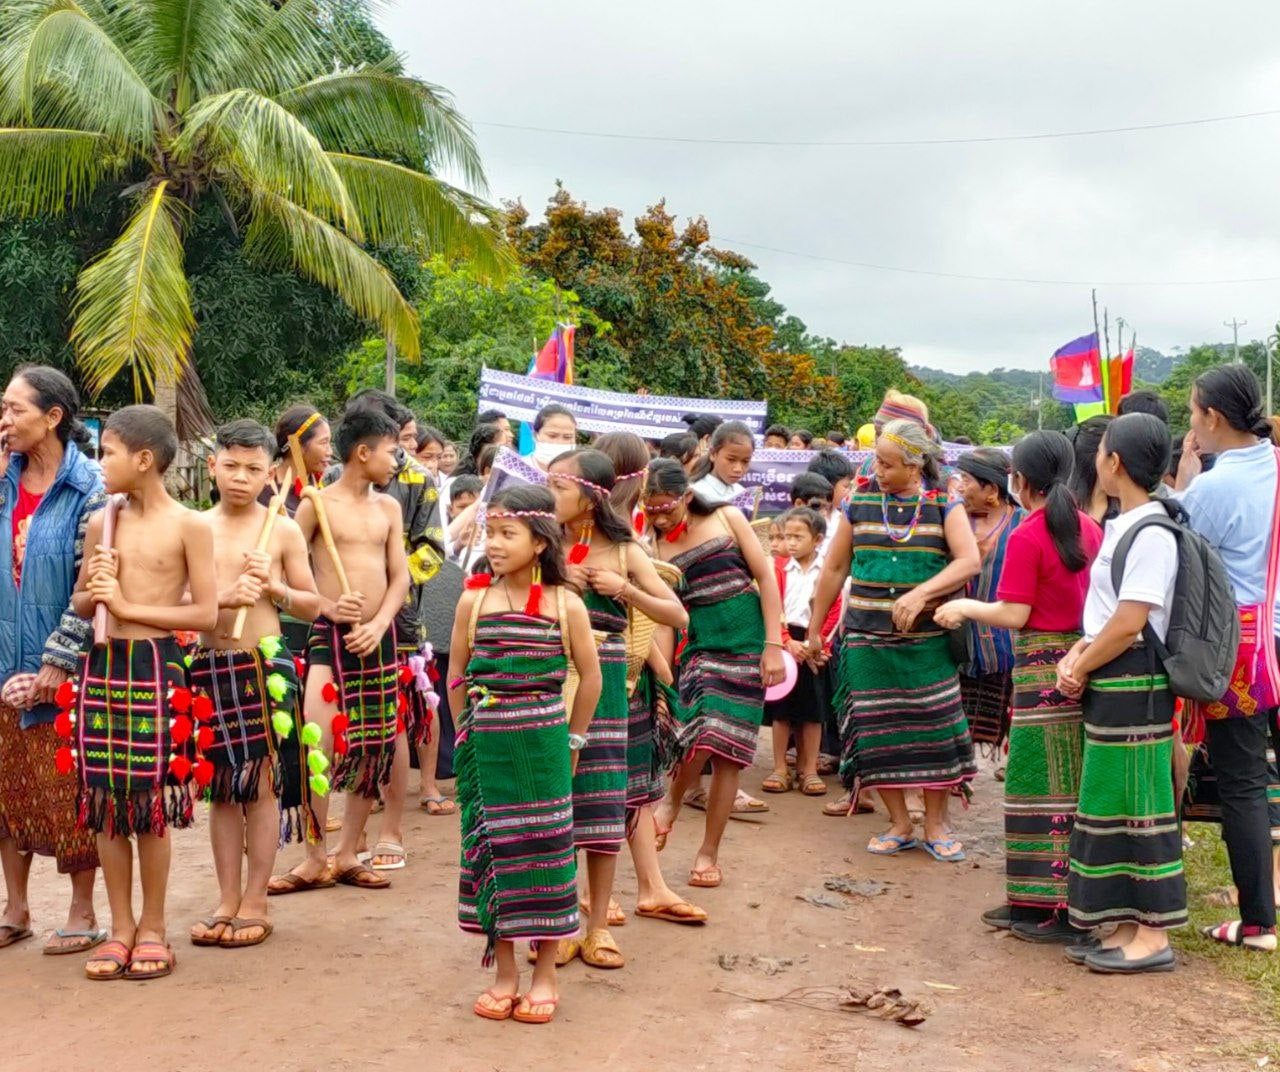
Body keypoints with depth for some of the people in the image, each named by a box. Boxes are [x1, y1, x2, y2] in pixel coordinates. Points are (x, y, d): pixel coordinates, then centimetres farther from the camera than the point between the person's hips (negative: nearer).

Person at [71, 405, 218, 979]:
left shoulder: (189, 526, -4)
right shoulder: (102, 522, 9)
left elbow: (205, 612, -8)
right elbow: (80, 604, 18)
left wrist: (128, 605, -11)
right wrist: (93, 591, -4)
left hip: (155, 667, -4)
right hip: (102, 666, 5)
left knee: (152, 800, 1)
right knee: (105, 800, 6)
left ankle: (152, 927, 15)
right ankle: (121, 926, 18)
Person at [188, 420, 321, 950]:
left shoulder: (282, 531, 1)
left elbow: (312, 605, 5)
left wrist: (272, 587, -12)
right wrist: (221, 597, -14)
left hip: (265, 665, -2)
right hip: (211, 666, 2)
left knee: (263, 785, 1)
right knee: (222, 786, 9)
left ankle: (255, 903, 10)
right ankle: (227, 900, 18)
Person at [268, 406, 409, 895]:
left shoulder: (389, 507, 11)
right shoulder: (318, 503, -3)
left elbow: (400, 576, 7)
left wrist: (378, 624, -8)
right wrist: (327, 607, -18)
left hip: (378, 637, 5)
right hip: (331, 634, -5)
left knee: (374, 747, 8)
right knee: (319, 744, -13)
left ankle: (347, 854, 20)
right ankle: (314, 861, -1)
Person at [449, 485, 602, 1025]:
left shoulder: (565, 604, -5)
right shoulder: (474, 601, 0)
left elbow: (590, 677, 4)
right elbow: (457, 677, 7)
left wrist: (572, 739, 5)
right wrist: (470, 737, 6)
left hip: (543, 745, -2)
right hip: (486, 745, 2)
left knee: (546, 848, 3)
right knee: (491, 849, 6)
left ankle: (545, 975, 16)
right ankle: (504, 974, 18)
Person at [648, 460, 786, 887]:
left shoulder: (727, 519, 1)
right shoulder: (657, 548, 3)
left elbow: (766, 578, 1)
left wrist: (773, 644, -5)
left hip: (747, 646, 0)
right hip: (701, 647, 0)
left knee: (729, 752, -2)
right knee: (704, 732, -23)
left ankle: (709, 851, 11)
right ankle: (672, 800, 9)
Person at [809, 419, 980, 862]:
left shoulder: (944, 506, 0)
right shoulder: (860, 504, 6)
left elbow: (969, 561, -13)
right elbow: (835, 569, 13)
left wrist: (921, 593, -26)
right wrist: (814, 630, 14)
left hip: (927, 640, -2)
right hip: (867, 638, 2)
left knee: (934, 727, -2)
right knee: (876, 730, 1)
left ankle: (936, 825, 13)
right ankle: (899, 824, 15)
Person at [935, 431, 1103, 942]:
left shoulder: (1026, 538, -14)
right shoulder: (1088, 527, 7)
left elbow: (1014, 615, -16)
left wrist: (965, 608, -1)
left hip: (1043, 667, -7)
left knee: (1044, 784, -1)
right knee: (1074, 783, 12)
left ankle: (1051, 908, 3)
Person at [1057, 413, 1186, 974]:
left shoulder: (1152, 534, -16)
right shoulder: (1120, 527, 14)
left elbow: (1128, 624, -20)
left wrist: (1079, 668, -9)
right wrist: (1076, 656, 3)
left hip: (1134, 685, -9)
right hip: (1108, 686, 9)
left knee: (1139, 807, -3)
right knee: (1110, 805, 13)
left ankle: (1152, 937, 6)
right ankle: (1125, 927, 21)